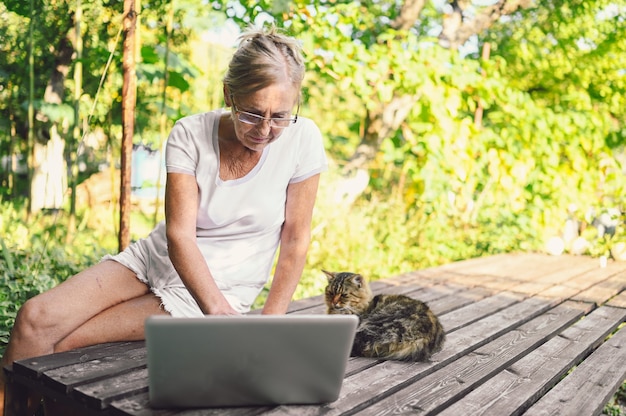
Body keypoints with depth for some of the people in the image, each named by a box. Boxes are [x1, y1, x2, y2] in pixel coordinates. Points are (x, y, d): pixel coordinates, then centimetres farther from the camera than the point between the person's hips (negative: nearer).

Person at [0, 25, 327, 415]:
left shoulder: (302, 139, -15)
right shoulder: (190, 135, -12)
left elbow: (296, 241, -10)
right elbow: (179, 234, -19)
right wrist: (222, 315, -31)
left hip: (219, 289, -2)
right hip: (155, 259, 3)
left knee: (59, 344, -14)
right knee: (36, 318, -15)